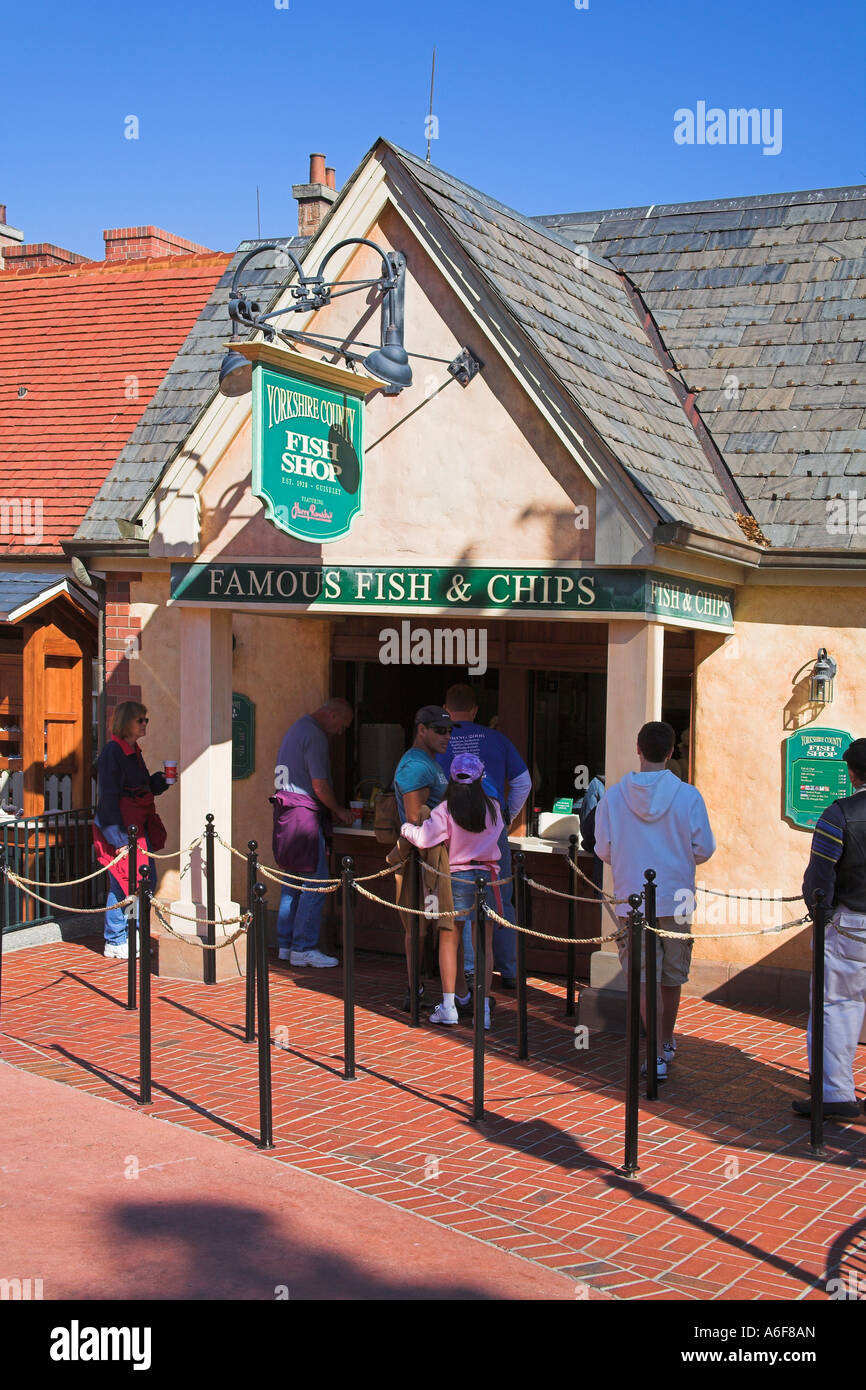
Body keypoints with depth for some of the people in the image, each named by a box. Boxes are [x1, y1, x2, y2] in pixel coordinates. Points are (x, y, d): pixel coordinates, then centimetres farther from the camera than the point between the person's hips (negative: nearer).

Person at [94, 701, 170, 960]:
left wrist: (159, 780, 3)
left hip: (139, 827, 9)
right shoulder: (113, 752, -12)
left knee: (147, 880, 8)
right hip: (120, 829, -9)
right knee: (123, 883, -5)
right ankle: (115, 942, 5)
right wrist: (119, 835, -20)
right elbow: (108, 796, -16)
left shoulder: (134, 752, 15)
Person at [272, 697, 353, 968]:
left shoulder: (296, 728, 19)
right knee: (315, 884, -7)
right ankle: (303, 948, -6)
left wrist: (332, 811, 21)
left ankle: (286, 945, 19)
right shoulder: (314, 735, -13)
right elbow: (319, 785, -16)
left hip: (285, 813, 10)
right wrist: (339, 811, 0)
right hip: (304, 815, -10)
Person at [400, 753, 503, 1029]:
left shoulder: (445, 810, -9)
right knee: (484, 944, 5)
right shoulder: (493, 808, 1)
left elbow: (424, 839, -16)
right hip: (487, 877, 2)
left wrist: (406, 828, 3)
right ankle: (483, 1009, 4)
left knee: (449, 942, 9)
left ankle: (448, 1006, 7)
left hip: (457, 878, -2)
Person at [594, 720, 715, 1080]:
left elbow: (603, 851, 0)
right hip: (676, 900, 1)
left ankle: (657, 1056, -5)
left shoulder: (613, 796, -6)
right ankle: (667, 1043, 33)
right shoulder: (688, 796, -8)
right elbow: (704, 850, -4)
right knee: (672, 979, 17)